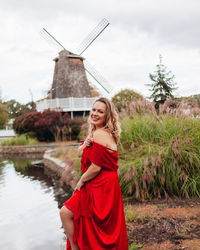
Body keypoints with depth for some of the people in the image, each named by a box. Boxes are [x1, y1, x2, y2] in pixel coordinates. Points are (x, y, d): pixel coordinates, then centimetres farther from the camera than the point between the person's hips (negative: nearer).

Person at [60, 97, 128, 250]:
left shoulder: (100, 135, -19)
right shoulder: (99, 133, 12)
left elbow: (96, 168, -20)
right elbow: (80, 154, 12)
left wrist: (81, 181, -5)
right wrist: (85, 144, -9)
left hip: (101, 187, -10)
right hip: (103, 184, 10)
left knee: (66, 213, -6)